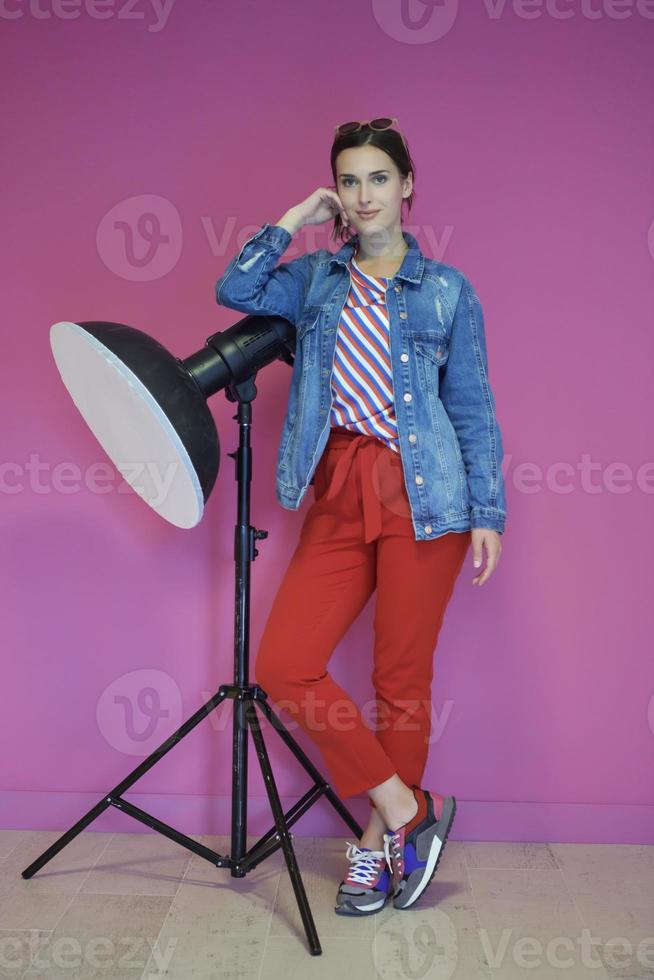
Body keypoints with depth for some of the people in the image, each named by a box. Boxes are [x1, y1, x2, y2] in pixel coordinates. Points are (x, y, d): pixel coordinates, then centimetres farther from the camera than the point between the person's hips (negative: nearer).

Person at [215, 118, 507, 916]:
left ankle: (380, 844, 24)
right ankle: (407, 808, 12)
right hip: (337, 493, 3)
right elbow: (235, 290, -3)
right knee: (282, 667, -4)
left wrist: (487, 511, 0)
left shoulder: (446, 289, 7)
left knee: (402, 678, 3)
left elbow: (474, 408, 5)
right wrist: (294, 218, 3)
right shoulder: (316, 278, 14)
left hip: (421, 494, -3)